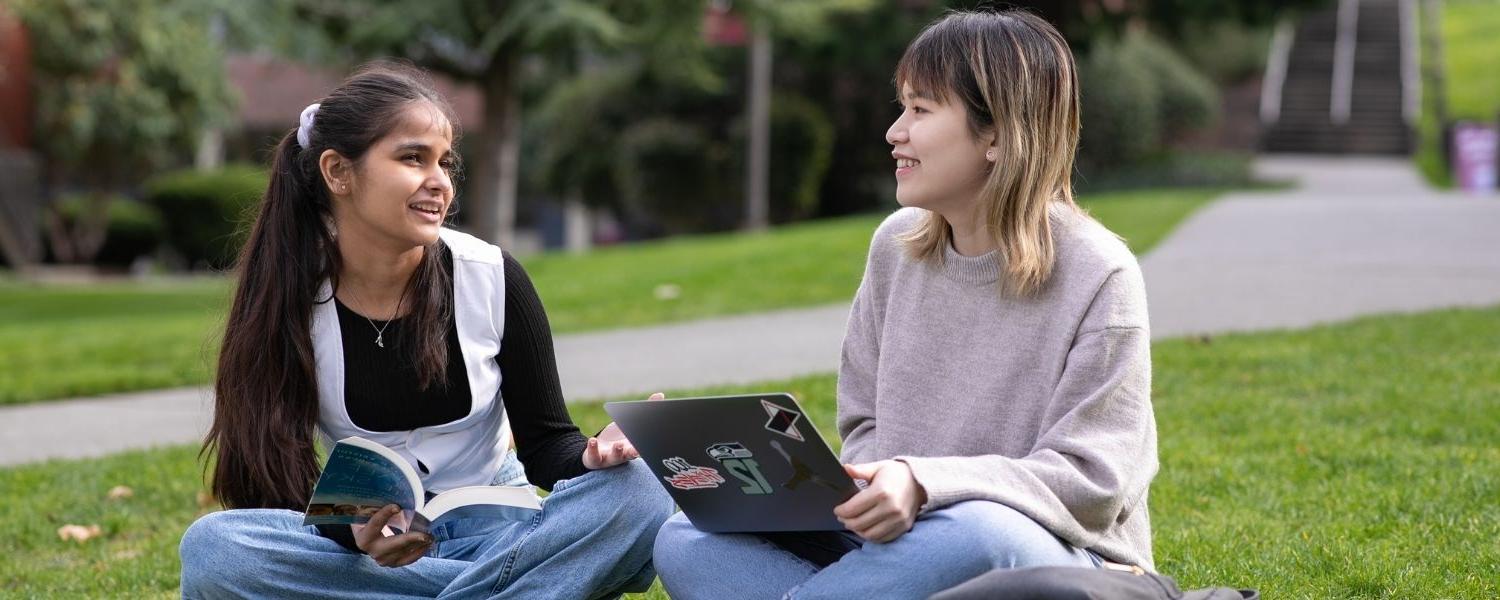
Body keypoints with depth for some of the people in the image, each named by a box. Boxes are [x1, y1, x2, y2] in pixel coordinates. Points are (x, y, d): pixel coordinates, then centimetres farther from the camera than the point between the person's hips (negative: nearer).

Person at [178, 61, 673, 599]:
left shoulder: (493, 278, -7)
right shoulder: (286, 297, -8)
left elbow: (544, 442, -3)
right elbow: (274, 479, -9)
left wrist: (592, 455, -27)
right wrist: (352, 531, -32)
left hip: (490, 531, 0)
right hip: (363, 543, 1)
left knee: (636, 493, -28)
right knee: (212, 546, -31)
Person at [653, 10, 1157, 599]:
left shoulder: (1098, 276, -11)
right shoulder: (896, 246, 6)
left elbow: (1092, 479, -16)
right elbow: (867, 426, 12)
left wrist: (926, 484, -30)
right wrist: (873, 487, -13)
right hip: (898, 542, 5)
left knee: (976, 533, -41)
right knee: (684, 541, -12)